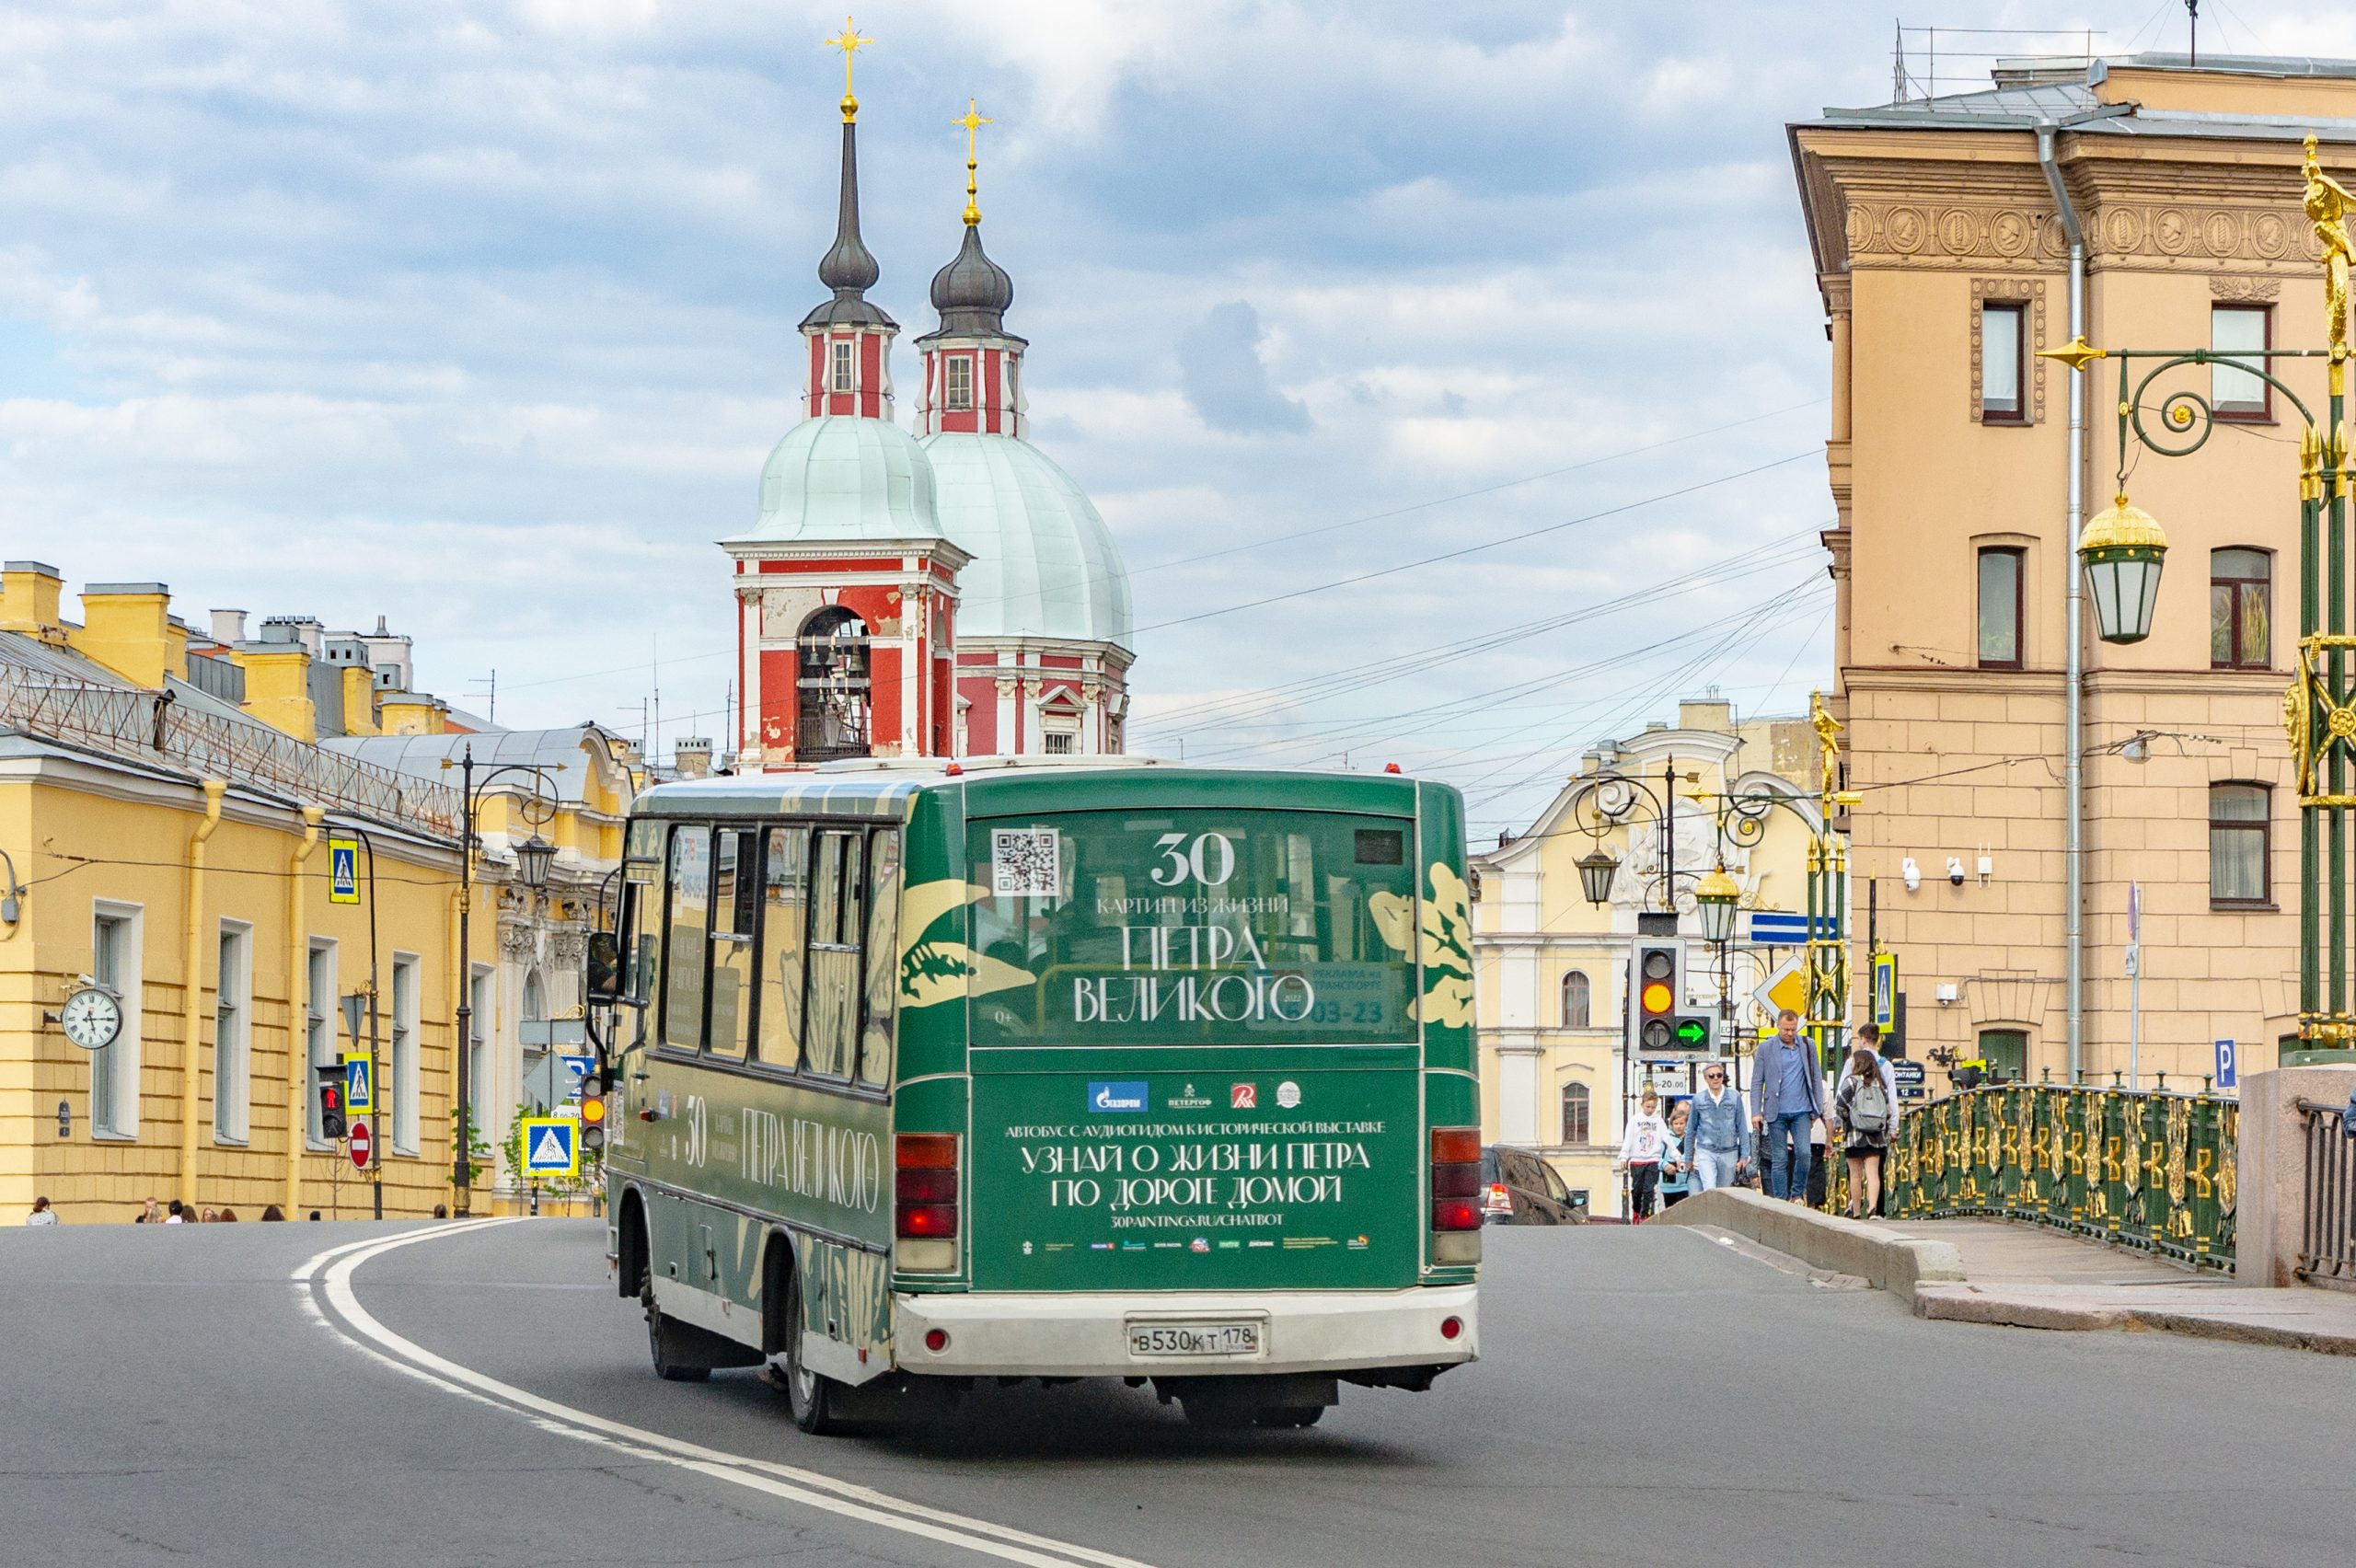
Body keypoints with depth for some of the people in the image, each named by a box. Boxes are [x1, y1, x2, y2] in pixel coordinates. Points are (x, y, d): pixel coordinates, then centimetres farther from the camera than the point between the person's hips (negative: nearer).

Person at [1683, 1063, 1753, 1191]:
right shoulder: (1698, 1100, 1)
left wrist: (1744, 1155, 3)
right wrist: (1689, 1157, 13)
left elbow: (1742, 1127, 5)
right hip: (1705, 1152, -1)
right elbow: (1691, 1130, 10)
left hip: (1729, 1153, 1)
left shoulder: (1734, 1097, 1)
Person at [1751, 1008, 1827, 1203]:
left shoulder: (1808, 1047, 8)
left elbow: (1815, 1079, 12)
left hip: (1801, 1111, 1)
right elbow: (1757, 1082, 2)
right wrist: (1756, 1112, -5)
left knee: (1804, 1152, -12)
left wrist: (1817, 1110, 6)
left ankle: (1798, 1194, 5)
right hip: (1777, 1113, -1)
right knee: (1779, 1159, 0)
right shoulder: (1766, 1048, 2)